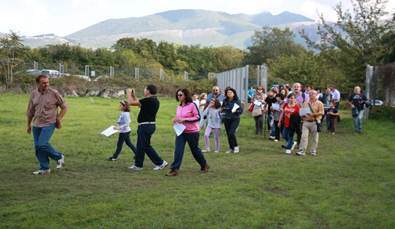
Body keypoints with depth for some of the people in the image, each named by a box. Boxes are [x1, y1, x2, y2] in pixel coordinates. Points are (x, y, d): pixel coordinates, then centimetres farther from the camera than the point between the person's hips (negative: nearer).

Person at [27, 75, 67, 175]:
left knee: (42, 144, -18)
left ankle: (59, 157, 6)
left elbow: (64, 107, 1)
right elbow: (30, 111, 15)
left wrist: (59, 119, -5)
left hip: (49, 124, -5)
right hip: (36, 124, 5)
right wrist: (29, 125, 19)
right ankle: (44, 169, 18)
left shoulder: (54, 93, -8)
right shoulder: (34, 94, 5)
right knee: (37, 147, 6)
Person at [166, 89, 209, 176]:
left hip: (192, 132, -5)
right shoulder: (179, 107, 9)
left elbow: (198, 117, -15)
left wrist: (184, 119, -21)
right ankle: (174, 169, -6)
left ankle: (204, 165, 30)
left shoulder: (192, 105, -11)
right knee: (178, 150, -6)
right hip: (181, 132, 5)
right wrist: (175, 120, -1)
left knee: (195, 150, 9)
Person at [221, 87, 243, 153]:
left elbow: (241, 110, -5)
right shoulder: (225, 101, 5)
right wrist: (223, 110, -1)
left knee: (231, 133, -17)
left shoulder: (237, 100, -5)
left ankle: (236, 146, 2)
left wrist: (236, 111, -23)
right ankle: (231, 148, 18)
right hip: (226, 119, 4)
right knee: (228, 134, 6)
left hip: (235, 119, -4)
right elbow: (222, 108, 20)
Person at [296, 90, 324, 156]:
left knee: (315, 138, 4)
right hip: (306, 122, 3)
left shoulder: (319, 103, 2)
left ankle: (313, 151, 15)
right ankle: (301, 151, -9)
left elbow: (321, 112, -8)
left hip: (315, 122, -3)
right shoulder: (305, 103, 16)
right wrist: (303, 115, -1)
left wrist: (313, 114, -19)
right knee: (304, 136, -7)